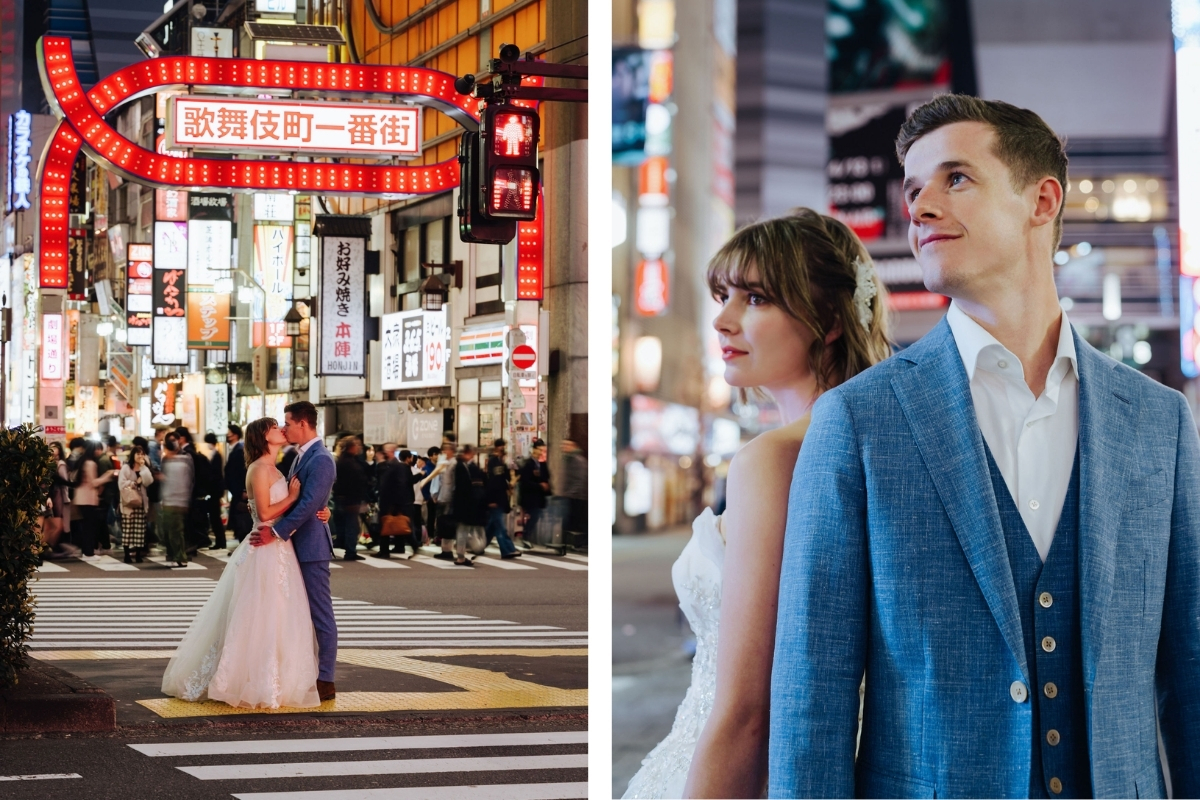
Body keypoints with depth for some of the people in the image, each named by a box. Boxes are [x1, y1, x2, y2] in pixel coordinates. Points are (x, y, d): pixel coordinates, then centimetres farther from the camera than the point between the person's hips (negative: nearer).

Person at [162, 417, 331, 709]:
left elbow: (282, 509, 11)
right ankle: (257, 685, 2)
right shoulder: (261, 469, -13)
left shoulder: (272, 470, 16)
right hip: (266, 551, -10)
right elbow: (265, 513, -19)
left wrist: (313, 510, -4)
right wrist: (292, 497, -9)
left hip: (278, 550, 10)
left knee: (271, 619, 12)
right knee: (261, 619, -4)